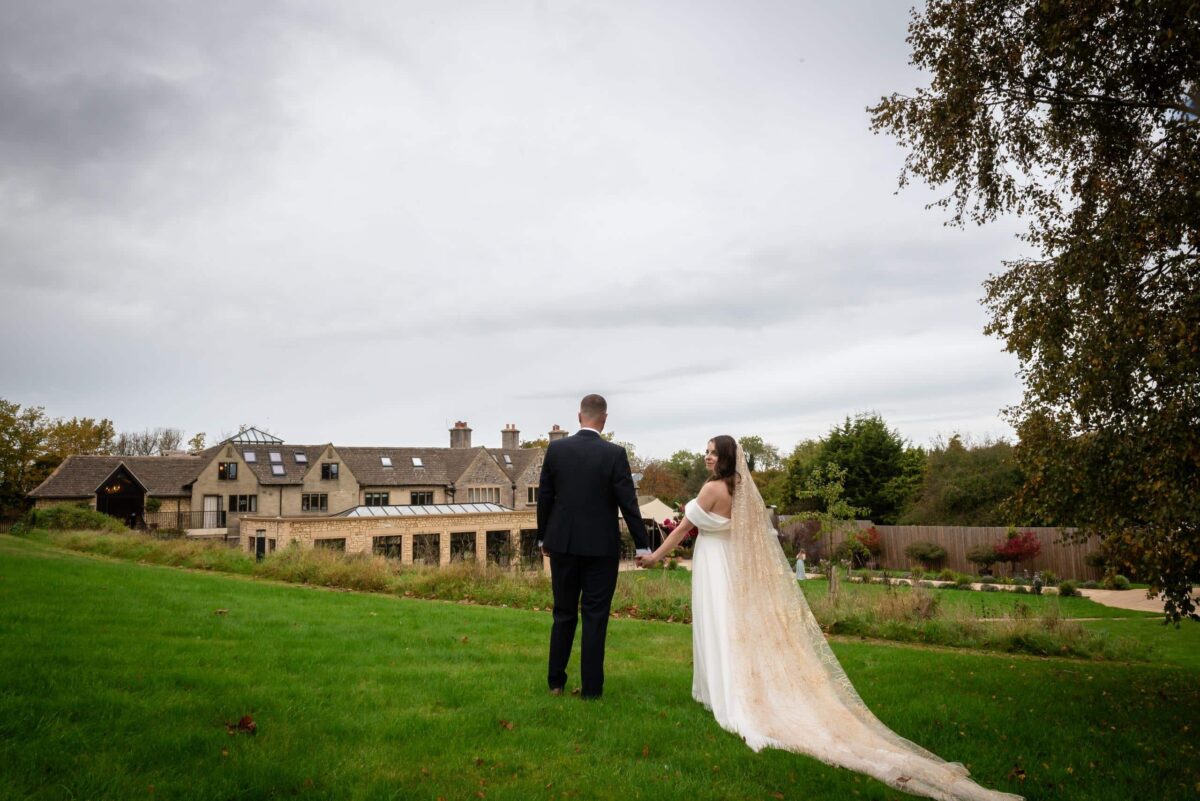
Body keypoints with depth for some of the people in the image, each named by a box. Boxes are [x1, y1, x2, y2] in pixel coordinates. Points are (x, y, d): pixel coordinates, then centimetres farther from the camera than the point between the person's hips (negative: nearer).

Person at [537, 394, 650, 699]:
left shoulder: (555, 449, -3)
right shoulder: (615, 454, -10)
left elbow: (544, 497, 2)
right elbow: (628, 503, -9)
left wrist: (543, 537, 15)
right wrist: (643, 545, -1)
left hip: (562, 544, 3)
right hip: (601, 547, -2)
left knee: (563, 614, 15)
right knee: (595, 617, 6)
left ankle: (556, 682, 22)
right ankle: (591, 687, 10)